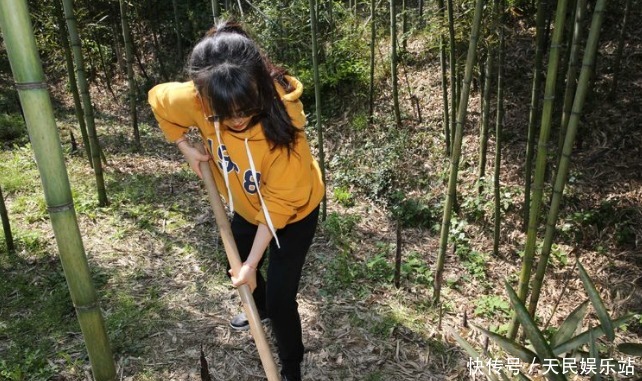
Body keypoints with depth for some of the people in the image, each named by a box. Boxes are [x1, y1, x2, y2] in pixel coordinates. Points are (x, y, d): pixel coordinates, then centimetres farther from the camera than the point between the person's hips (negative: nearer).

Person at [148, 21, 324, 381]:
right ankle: (260, 308, 60)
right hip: (246, 207, 6)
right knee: (238, 266, 27)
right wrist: (187, 149, -4)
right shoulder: (198, 101, -28)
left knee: (280, 296, -4)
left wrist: (252, 264, -23)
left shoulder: (283, 125, -39)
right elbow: (159, 99, -3)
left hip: (293, 213, -5)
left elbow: (277, 205, -30)